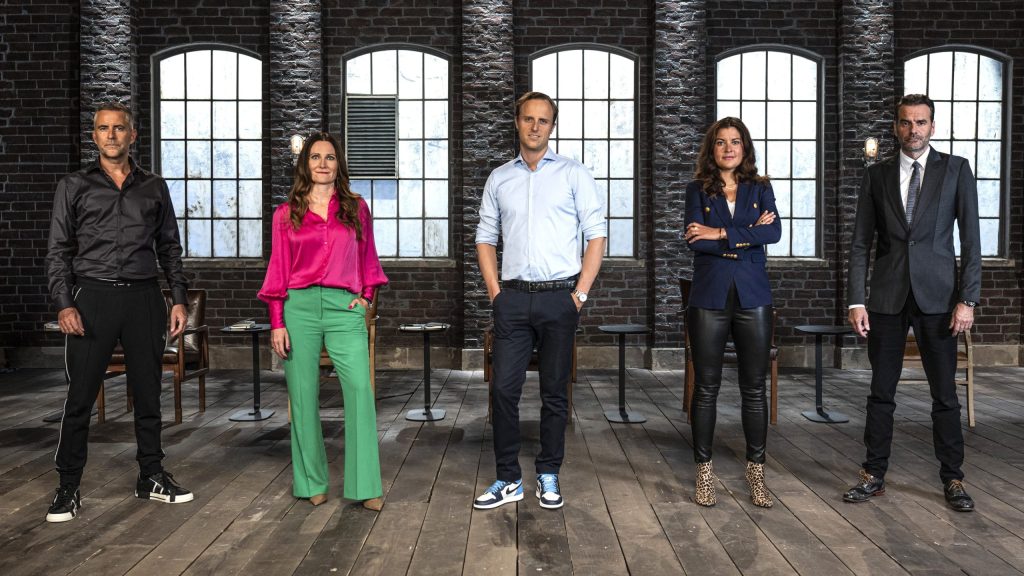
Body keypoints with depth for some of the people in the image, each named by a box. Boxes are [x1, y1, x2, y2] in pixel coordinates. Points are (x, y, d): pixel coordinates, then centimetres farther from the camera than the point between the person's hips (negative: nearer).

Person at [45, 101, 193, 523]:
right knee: (80, 396, -1)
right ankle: (68, 487, 11)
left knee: (148, 392, 8)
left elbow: (169, 248, 13)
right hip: (93, 297, -2)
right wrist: (64, 304, -8)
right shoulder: (74, 187, 7)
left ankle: (152, 478, 20)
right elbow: (58, 250, 4)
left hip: (144, 298, 2)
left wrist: (178, 299, 5)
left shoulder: (154, 188, 11)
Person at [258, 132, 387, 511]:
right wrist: (276, 323, 2)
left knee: (360, 388, -13)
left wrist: (366, 295, 6)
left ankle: (365, 486, -7)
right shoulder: (286, 213, 10)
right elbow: (278, 270, 7)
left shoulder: (356, 208, 12)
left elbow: (368, 258, 20)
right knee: (303, 395, 3)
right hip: (299, 306, 0)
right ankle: (312, 483, 17)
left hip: (344, 307, 0)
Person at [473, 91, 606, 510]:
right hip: (513, 298, 2)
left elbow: (596, 235, 2)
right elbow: (485, 238, 15)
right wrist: (494, 290, 3)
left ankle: (548, 476, 20)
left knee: (554, 392, 6)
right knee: (504, 388, -1)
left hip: (559, 297, -2)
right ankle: (508, 479, 12)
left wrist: (581, 292, -5)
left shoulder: (574, 174, 5)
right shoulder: (499, 179, 13)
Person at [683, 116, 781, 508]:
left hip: (752, 299, 2)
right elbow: (695, 240, -10)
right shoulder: (698, 190, 6)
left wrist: (722, 234, -15)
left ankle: (756, 471, 19)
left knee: (754, 389, 6)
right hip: (709, 299, -1)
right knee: (706, 388, 4)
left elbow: (775, 232, -8)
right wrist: (749, 235, -9)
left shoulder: (760, 189, 10)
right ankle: (704, 471, 16)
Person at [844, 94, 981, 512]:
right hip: (887, 298, 1)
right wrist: (856, 301, -3)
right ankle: (874, 476, 17)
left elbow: (970, 239, 1)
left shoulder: (955, 170, 4)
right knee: (881, 392, 7)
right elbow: (861, 243, 5)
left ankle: (952, 480, 19)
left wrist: (968, 299, -7)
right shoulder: (876, 176, 8)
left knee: (945, 395, 6)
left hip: (937, 297, -1)